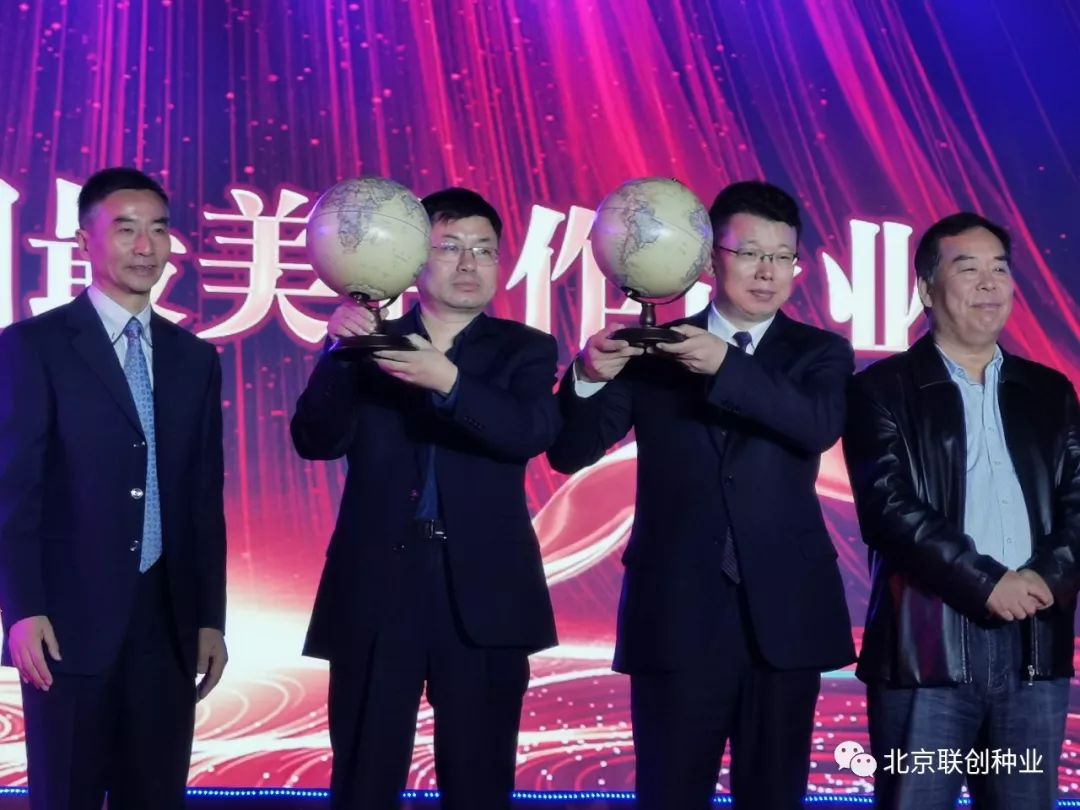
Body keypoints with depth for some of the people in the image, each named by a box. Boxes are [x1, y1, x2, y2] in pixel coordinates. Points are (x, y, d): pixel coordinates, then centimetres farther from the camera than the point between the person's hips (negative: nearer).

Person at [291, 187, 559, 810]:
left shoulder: (524, 351, 7)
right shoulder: (370, 346, 8)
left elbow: (535, 431, -13)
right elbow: (316, 441, -5)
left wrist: (448, 381, -27)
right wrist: (340, 353, -20)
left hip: (481, 595, 0)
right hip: (376, 590, 0)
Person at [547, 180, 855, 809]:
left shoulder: (820, 353, 6)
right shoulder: (651, 350, 4)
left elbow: (821, 425, -16)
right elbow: (570, 453, -2)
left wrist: (726, 366, -27)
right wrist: (588, 378, -21)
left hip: (782, 610, 1)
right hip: (677, 610, -1)